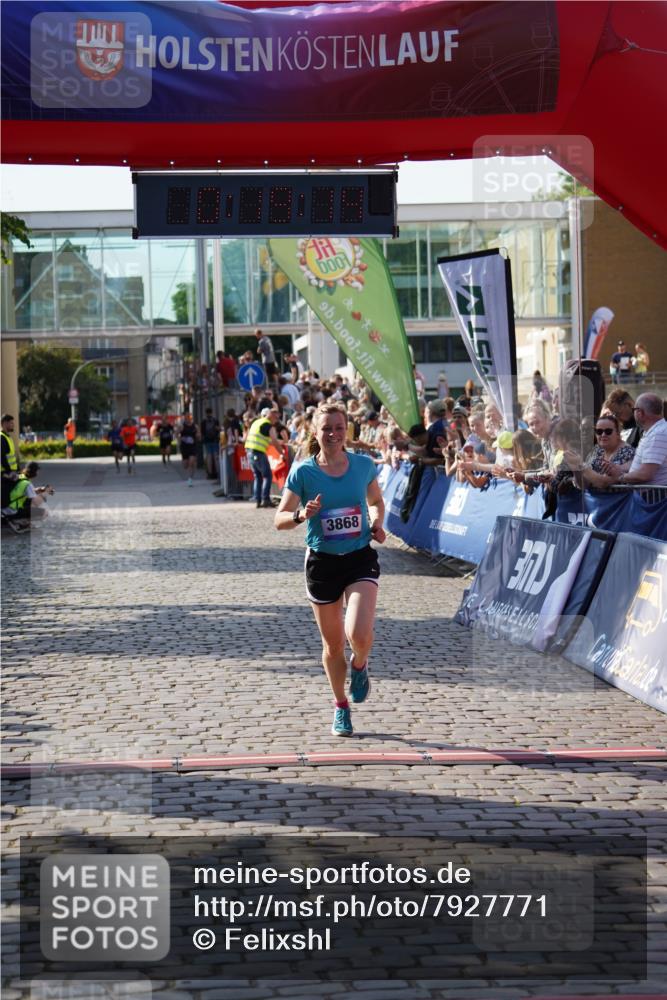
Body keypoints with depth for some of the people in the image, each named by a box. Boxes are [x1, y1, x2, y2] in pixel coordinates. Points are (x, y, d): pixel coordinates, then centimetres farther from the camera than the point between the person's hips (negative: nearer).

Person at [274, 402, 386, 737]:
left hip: (360, 558, 0)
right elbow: (280, 519, -4)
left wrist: (376, 522, -2)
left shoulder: (364, 465, -1)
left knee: (359, 634, -21)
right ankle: (341, 707, 34)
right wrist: (302, 515, -24)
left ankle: (359, 665, 16)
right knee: (333, 644, 10)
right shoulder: (303, 473, -7)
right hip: (322, 562, 0)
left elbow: (376, 501, 18)